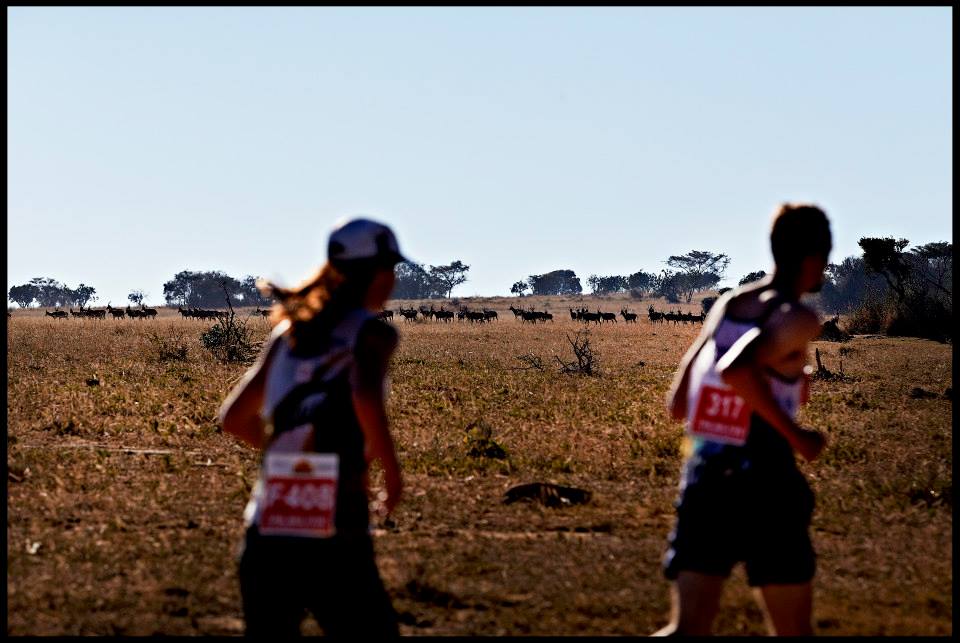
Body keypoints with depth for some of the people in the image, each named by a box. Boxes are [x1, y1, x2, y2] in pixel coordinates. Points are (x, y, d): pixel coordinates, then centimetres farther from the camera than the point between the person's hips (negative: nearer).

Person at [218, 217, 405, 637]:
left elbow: (234, 418, 18)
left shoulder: (287, 334, 14)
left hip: (265, 536, 5)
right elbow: (365, 397, -23)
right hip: (335, 540, -5)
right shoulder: (371, 333, -2)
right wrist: (391, 469, -8)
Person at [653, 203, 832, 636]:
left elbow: (677, 404, 14)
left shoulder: (727, 305, 11)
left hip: (704, 478, 5)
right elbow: (735, 371, -28)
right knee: (792, 631, 12)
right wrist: (795, 435, -16)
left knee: (688, 628, -2)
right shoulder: (798, 320, -9)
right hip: (765, 486, -5)